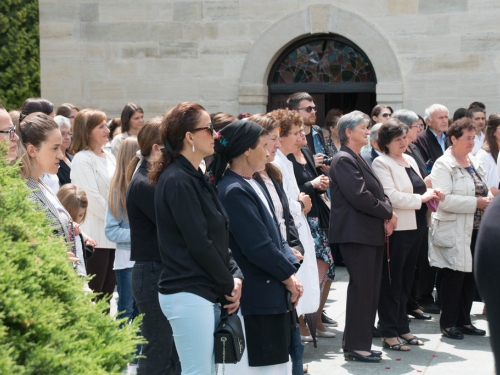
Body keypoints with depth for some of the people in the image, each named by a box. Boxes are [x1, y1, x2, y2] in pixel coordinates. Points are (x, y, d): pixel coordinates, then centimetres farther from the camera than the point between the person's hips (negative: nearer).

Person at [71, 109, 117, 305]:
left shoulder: (109, 158, 15)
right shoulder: (82, 160, -9)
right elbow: (93, 198, -15)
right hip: (95, 237, -7)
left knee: (108, 291, 8)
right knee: (93, 294, -6)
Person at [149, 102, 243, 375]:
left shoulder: (196, 178, 15)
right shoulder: (177, 181, -14)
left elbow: (219, 237, 15)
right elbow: (199, 244, -17)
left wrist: (235, 276, 1)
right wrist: (228, 284, -7)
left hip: (208, 292, 9)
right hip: (187, 294, -9)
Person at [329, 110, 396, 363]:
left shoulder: (358, 160, 19)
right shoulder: (344, 160, -11)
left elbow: (377, 193, 18)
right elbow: (360, 197, -19)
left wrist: (387, 214, -2)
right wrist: (388, 213, -9)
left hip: (372, 233, 9)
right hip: (356, 233, -9)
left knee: (370, 289, 10)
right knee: (361, 288, -7)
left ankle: (359, 342, 18)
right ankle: (355, 347, 0)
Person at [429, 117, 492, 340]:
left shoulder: (475, 163, 14)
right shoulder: (443, 165, -10)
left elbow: (483, 190, 24)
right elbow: (444, 200, -21)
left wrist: (488, 199, 1)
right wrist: (476, 203, -20)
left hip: (476, 229, 7)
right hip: (453, 232, -7)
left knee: (470, 276, 10)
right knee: (454, 277, -2)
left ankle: (464, 321, 21)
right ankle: (448, 324, 8)